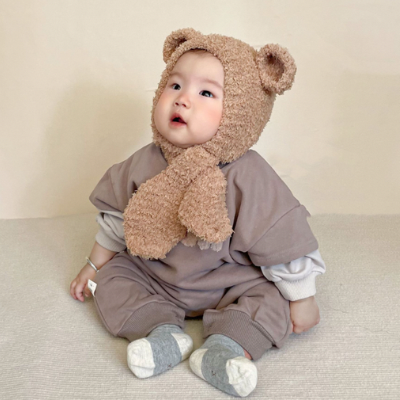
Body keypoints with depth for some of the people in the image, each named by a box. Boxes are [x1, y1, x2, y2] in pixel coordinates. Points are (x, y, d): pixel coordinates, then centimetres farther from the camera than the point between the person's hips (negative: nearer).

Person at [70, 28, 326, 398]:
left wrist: (302, 300, -12)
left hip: (231, 283, -3)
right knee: (111, 281, -8)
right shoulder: (145, 164, -12)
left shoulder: (249, 178, -26)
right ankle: (165, 332, -16)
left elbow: (285, 244, -19)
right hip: (154, 275, 4)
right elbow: (116, 216, 5)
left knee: (274, 295, -21)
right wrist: (95, 265, 14)